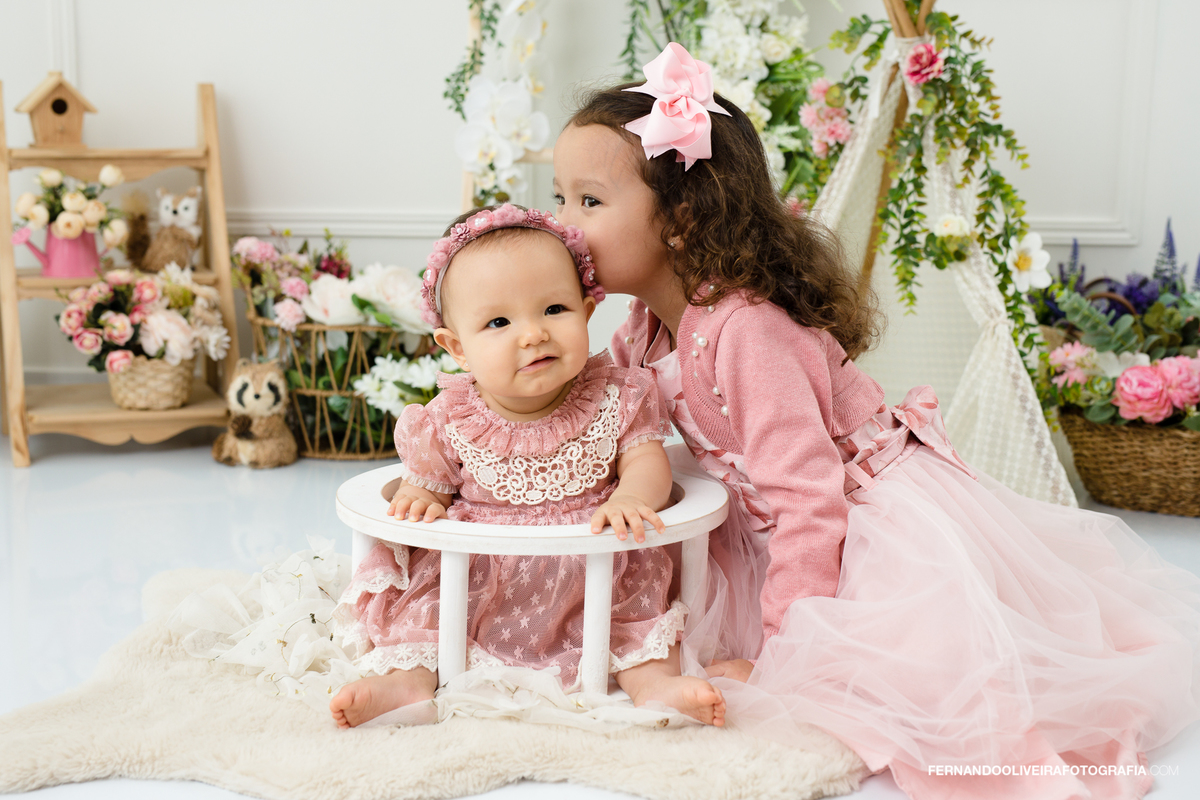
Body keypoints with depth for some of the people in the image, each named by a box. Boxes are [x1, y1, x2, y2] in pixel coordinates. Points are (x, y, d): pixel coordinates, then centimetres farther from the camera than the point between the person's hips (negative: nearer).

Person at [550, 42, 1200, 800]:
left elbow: (806, 497, -28)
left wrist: (780, 652, -23)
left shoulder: (745, 331, -29)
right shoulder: (643, 333, -1)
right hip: (773, 538, 9)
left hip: (882, 525, -9)